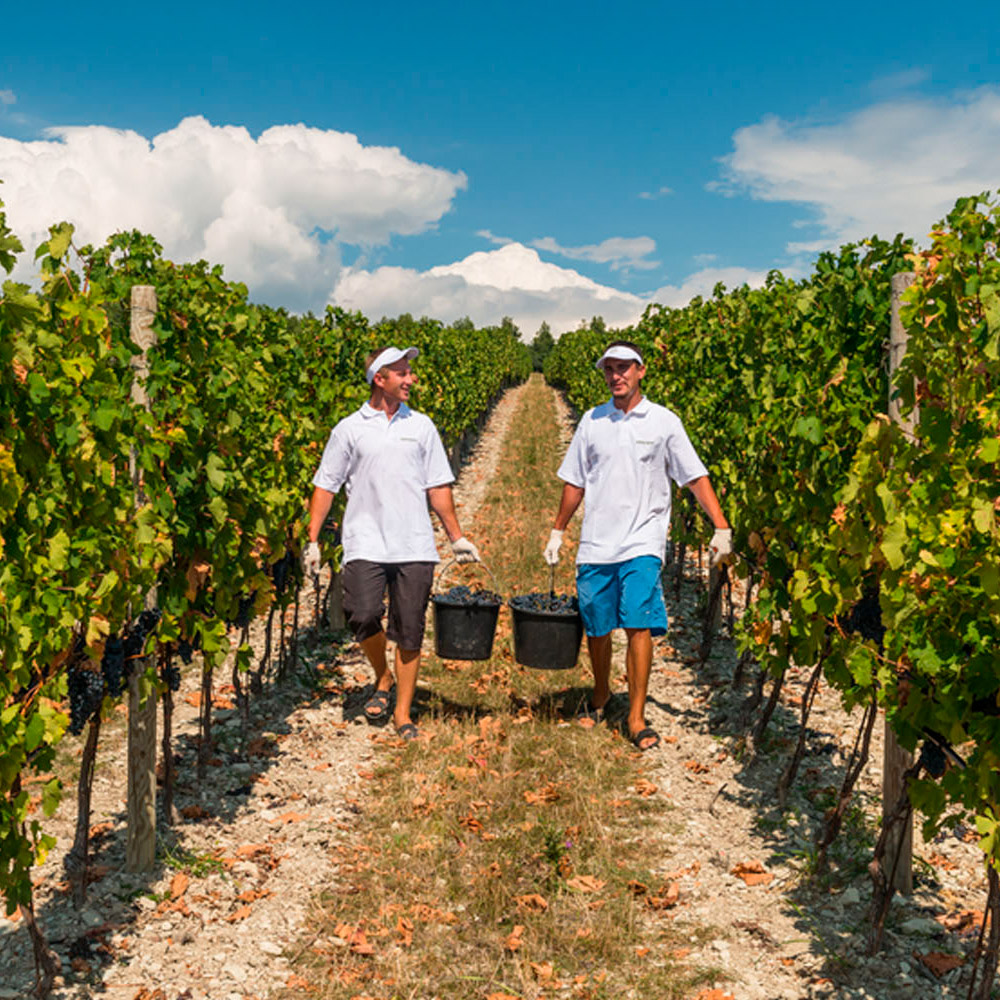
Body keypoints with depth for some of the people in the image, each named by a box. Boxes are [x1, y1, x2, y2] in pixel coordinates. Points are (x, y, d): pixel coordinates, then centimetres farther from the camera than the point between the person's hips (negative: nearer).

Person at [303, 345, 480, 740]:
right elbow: (325, 486, 7)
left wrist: (456, 536, 10)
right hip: (366, 543, -1)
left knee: (410, 632, 3)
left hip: (415, 546, 2)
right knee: (363, 615, -17)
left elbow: (438, 486, 14)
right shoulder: (349, 429, 5)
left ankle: (403, 714, 17)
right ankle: (383, 678, 14)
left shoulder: (421, 426, 11)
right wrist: (312, 540, 1)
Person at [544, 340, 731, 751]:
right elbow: (574, 481, 15)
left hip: (642, 543, -2)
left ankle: (636, 717, 0)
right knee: (596, 629, 9)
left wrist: (721, 528, -9)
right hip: (596, 545, 3)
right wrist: (557, 532, 16)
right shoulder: (592, 420, 8)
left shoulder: (664, 421, 1)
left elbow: (696, 478, 1)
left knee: (639, 625, -11)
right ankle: (600, 696, 33)